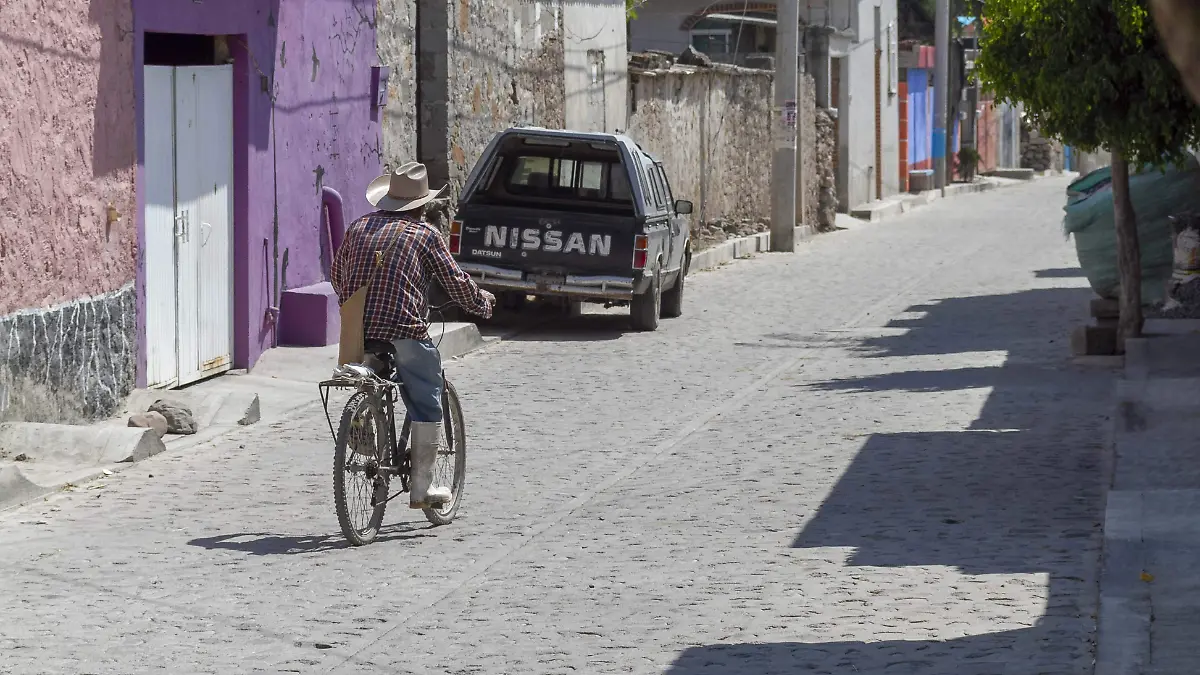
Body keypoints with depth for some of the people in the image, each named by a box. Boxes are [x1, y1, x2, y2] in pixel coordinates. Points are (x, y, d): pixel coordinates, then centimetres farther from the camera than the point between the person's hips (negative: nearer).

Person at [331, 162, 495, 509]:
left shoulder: (359, 227, 14)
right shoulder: (425, 234, 1)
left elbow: (336, 275, 23)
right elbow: (457, 282, 3)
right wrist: (482, 302, 22)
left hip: (357, 332, 5)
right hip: (404, 331, -5)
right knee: (427, 406, 7)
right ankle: (422, 486, 5)